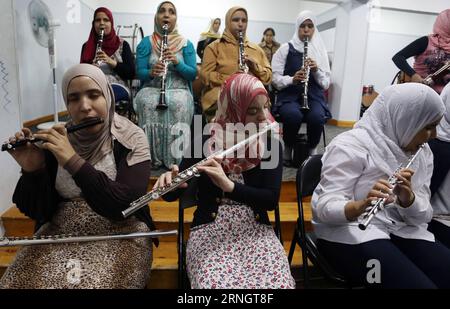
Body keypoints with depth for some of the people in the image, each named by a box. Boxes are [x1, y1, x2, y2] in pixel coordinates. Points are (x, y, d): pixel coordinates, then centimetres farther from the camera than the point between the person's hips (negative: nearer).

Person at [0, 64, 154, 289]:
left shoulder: (130, 139, -8)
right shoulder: (56, 139, 2)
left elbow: (126, 205, -20)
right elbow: (40, 211, 2)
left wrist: (73, 161, -24)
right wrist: (32, 170, -16)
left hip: (118, 234, -3)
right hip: (61, 232, 4)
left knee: (95, 283, -28)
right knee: (20, 282, -19)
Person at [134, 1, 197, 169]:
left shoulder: (186, 44, 9)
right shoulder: (146, 43, 9)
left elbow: (193, 74, 2)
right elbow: (140, 73, 2)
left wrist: (177, 62, -17)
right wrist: (151, 72, -21)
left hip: (179, 90, 0)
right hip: (151, 89, 0)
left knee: (178, 104, -36)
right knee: (147, 102, -35)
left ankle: (173, 159, -24)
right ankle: (152, 157, -22)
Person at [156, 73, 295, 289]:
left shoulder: (271, 144, 0)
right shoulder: (205, 140, -4)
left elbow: (271, 199, -10)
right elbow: (172, 195, -3)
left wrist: (228, 185, -26)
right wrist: (169, 181, -28)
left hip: (256, 229, 2)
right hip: (210, 229, -1)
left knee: (279, 283, -25)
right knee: (215, 284, -30)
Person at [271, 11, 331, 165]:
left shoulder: (320, 50, 10)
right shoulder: (286, 48, 4)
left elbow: (326, 84, 6)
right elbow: (275, 78, -2)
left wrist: (316, 70, -12)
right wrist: (292, 79, -20)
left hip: (314, 96, 2)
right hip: (289, 95, -1)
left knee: (317, 117, -32)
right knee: (293, 115, -35)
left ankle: (312, 151, -6)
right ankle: (287, 149, -8)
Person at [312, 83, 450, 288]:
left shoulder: (421, 152, 7)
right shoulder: (351, 145, -15)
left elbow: (423, 216, 0)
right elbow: (325, 208, -21)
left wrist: (408, 198, -21)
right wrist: (362, 204, -39)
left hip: (401, 230, 7)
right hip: (349, 232, -6)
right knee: (419, 284, -24)